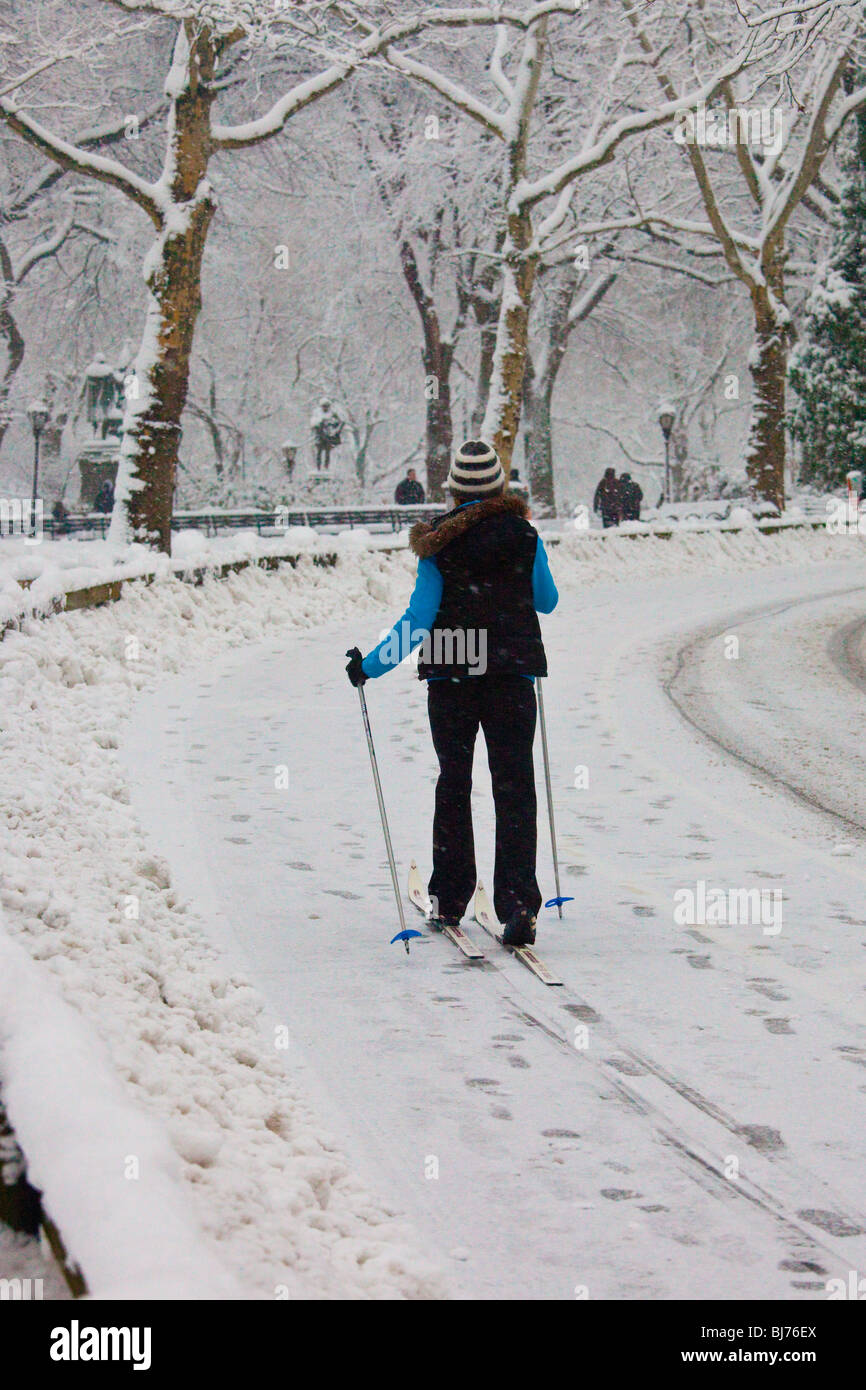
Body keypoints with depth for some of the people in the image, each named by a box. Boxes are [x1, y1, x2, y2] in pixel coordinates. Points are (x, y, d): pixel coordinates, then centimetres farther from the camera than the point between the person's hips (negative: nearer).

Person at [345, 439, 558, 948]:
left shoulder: (439, 544, -5)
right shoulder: (524, 535, -2)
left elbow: (420, 620, -9)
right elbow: (547, 601, 12)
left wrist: (369, 665, -1)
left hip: (450, 676, 0)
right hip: (514, 676, 0)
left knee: (454, 783, 15)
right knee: (514, 789, -1)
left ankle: (450, 899, 19)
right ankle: (518, 904, -13)